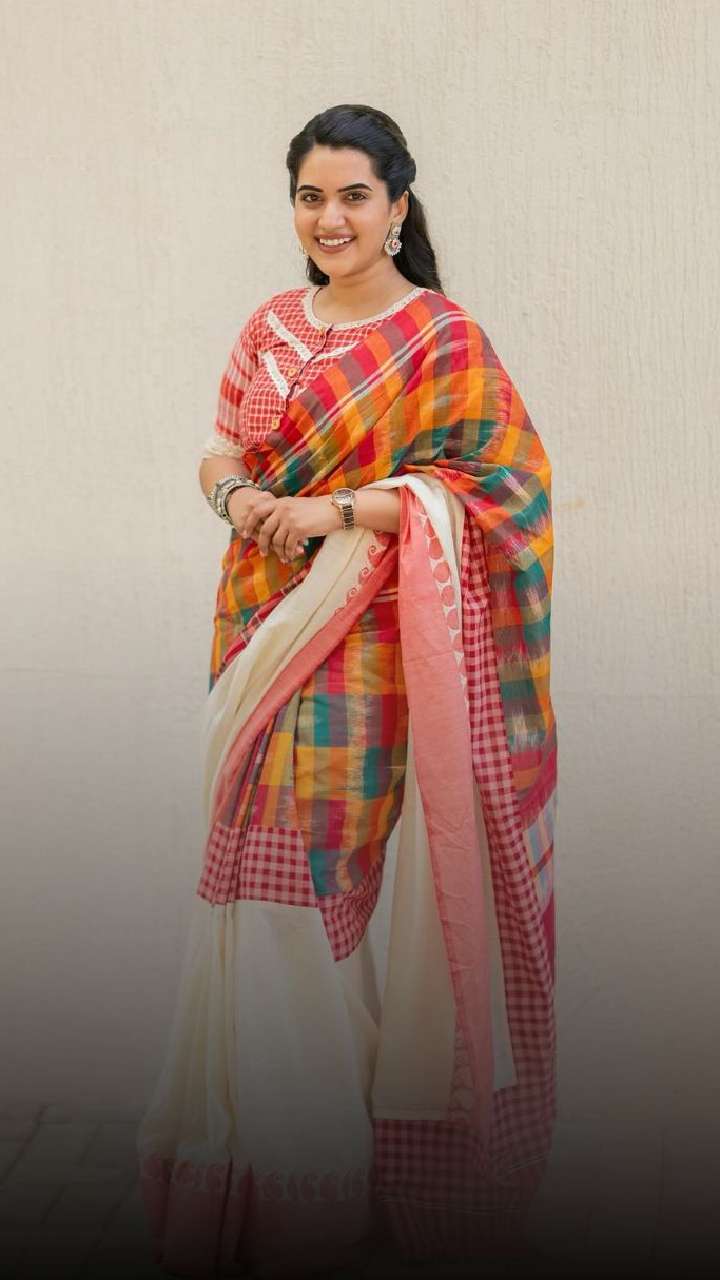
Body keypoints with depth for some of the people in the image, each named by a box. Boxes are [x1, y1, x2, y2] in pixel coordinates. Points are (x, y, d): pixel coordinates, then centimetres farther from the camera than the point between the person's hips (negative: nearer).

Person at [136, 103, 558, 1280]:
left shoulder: (443, 339, -5)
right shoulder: (272, 328, 14)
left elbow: (499, 484, -12)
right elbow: (220, 451, 16)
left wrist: (337, 510, -18)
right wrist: (237, 494, -9)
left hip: (365, 655, -5)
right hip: (264, 633, 6)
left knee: (324, 880, -5)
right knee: (265, 873, 7)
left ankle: (329, 1150, 8)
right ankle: (258, 1130, 20)